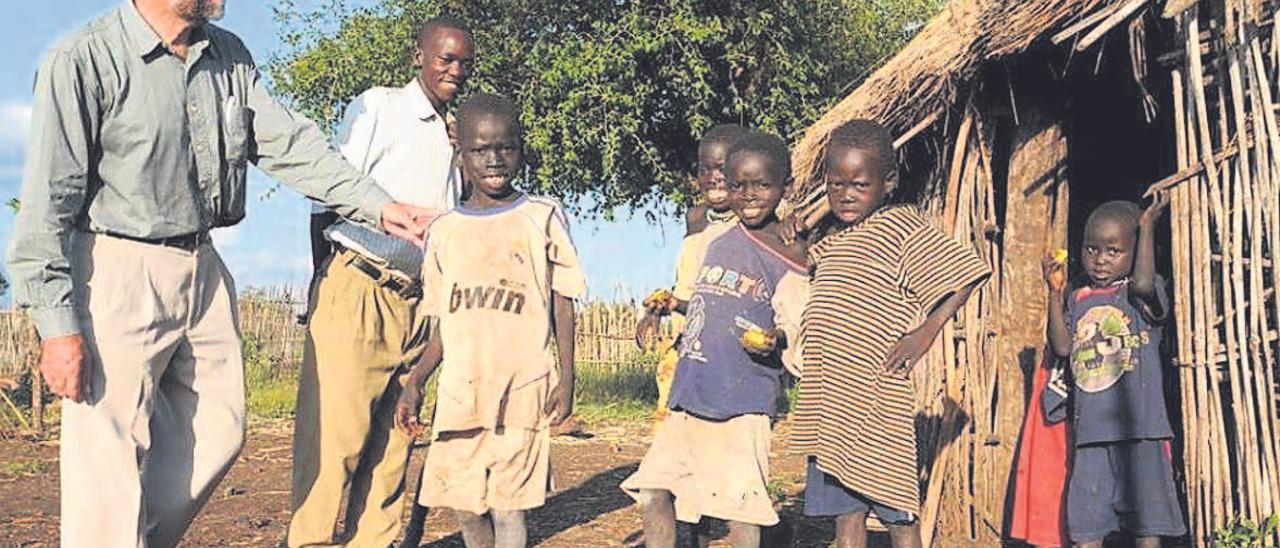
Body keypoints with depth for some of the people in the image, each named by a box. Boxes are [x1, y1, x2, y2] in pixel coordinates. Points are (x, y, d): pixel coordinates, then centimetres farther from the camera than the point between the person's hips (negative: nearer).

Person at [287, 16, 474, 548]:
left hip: (413, 302, 6)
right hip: (357, 289, -6)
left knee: (390, 442, 6)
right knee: (336, 431, -9)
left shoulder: (457, 136, 20)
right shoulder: (377, 106, 3)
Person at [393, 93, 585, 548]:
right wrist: (415, 381, 4)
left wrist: (566, 377, -4)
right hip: (460, 389, 4)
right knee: (463, 503, 7)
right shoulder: (445, 230, 11)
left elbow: (562, 303, 3)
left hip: (522, 384, -3)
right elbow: (443, 322, 14)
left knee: (507, 502, -4)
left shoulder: (542, 217, 3)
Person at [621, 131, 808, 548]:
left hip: (743, 403, -7)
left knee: (740, 501, -4)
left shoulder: (787, 258, -6)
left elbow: (794, 327, -8)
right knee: (652, 491, 6)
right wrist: (674, 305, 13)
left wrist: (775, 339, -28)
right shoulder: (719, 244, 14)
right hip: (691, 394, 7)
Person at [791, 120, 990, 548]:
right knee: (846, 513, 13)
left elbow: (963, 273, -11)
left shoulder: (902, 227, -8)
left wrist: (926, 333, -14)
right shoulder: (833, 239, 16)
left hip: (876, 402, -8)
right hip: (831, 402, 8)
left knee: (897, 511, 2)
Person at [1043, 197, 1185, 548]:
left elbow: (1143, 281, -24)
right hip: (1090, 428, 4)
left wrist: (1147, 226, -16)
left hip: (1138, 426, -4)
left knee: (1145, 520, 3)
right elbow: (1063, 347, 6)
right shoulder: (1079, 300, 13)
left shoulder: (1142, 293, -1)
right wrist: (1056, 294, 1)